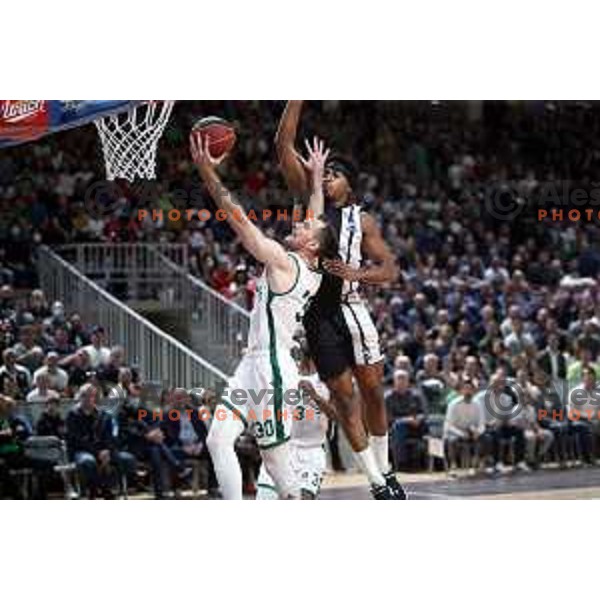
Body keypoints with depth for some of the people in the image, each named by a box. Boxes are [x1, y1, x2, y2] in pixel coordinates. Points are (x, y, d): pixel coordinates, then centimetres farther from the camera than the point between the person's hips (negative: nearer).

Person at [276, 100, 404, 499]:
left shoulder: (362, 220, 4)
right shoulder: (311, 199, 5)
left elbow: (391, 271, 1)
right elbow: (284, 145, -2)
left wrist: (357, 273, -18)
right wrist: (298, 97, -9)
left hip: (351, 308, 0)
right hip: (317, 312, 0)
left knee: (373, 391, 5)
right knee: (344, 398, 1)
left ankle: (385, 471, 21)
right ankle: (377, 482, 6)